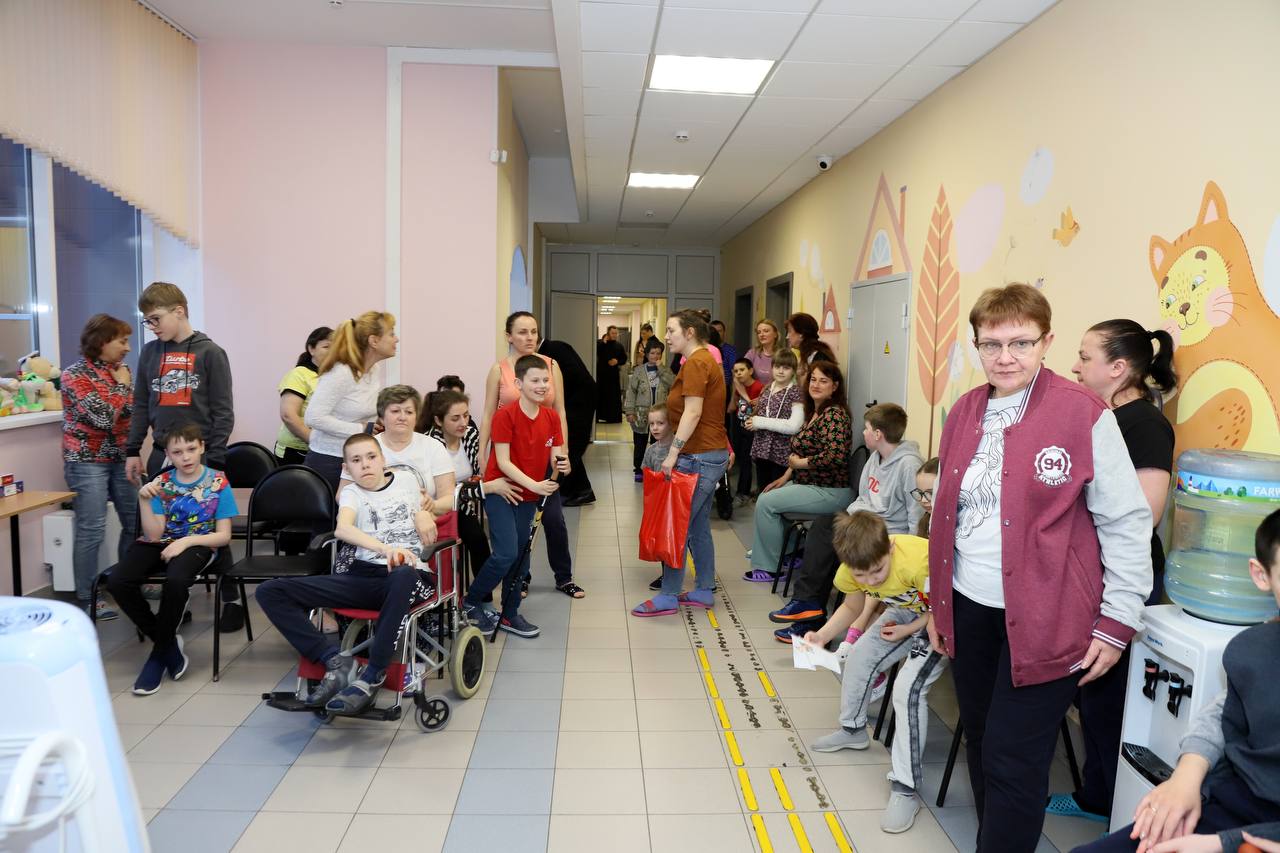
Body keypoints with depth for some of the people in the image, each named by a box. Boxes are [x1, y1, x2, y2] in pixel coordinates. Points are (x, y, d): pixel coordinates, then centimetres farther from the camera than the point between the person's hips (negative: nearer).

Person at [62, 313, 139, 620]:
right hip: (87, 461, -7)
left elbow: (135, 411, 16)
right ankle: (87, 599, 3)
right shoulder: (75, 375, -10)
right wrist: (122, 386, -10)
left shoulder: (120, 371, 9)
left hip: (120, 458, 7)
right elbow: (103, 418, -20)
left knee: (135, 523, 10)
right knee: (91, 532, -6)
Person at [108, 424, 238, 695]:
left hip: (197, 544, -3)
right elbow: (153, 535, -3)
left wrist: (186, 541, -18)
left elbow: (223, 536, -4)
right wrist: (144, 500, -16)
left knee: (176, 581, -37)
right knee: (117, 582, -25)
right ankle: (169, 644, -5)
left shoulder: (218, 483, -2)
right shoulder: (161, 483, 4)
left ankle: (159, 652, -10)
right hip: (160, 543, 4)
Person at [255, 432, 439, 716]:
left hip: (412, 576, -2)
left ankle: (373, 676, -31)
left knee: (402, 576, -44)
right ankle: (335, 660, -17)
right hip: (364, 577, 2)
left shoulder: (406, 480, 14)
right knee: (270, 591, -10)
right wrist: (385, 548, -33)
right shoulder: (352, 493, 10)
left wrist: (424, 515, 9)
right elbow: (342, 528, -14)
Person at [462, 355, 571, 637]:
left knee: (521, 556, 10)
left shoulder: (551, 417, 0)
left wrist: (561, 465, -24)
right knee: (507, 553, -15)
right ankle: (470, 602, 7)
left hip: (529, 496, 6)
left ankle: (510, 615, 24)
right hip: (500, 491, -6)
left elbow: (556, 456, 0)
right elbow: (503, 461, -19)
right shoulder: (505, 415, -17)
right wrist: (534, 485, -27)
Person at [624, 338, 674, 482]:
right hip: (641, 414, -1)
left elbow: (673, 384, -12)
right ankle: (638, 471, 19)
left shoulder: (666, 370, 7)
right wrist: (630, 412, -7)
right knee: (640, 445, 7)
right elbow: (631, 391, 0)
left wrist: (661, 368, -12)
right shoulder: (639, 371, 2)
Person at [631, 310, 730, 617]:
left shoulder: (695, 363, -13)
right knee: (698, 526, 14)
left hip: (699, 456, -10)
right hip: (713, 454, 10)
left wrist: (673, 452, -21)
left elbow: (692, 412, -21)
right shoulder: (706, 360, 18)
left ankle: (668, 597, 3)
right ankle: (705, 591, 21)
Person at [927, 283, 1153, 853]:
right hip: (969, 609, 6)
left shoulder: (1085, 416, -11)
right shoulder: (964, 413, 6)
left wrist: (1117, 623, -8)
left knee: (1011, 763, 1)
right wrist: (937, 599, 16)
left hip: (1041, 619, -5)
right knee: (982, 748, 18)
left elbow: (1128, 523, -7)